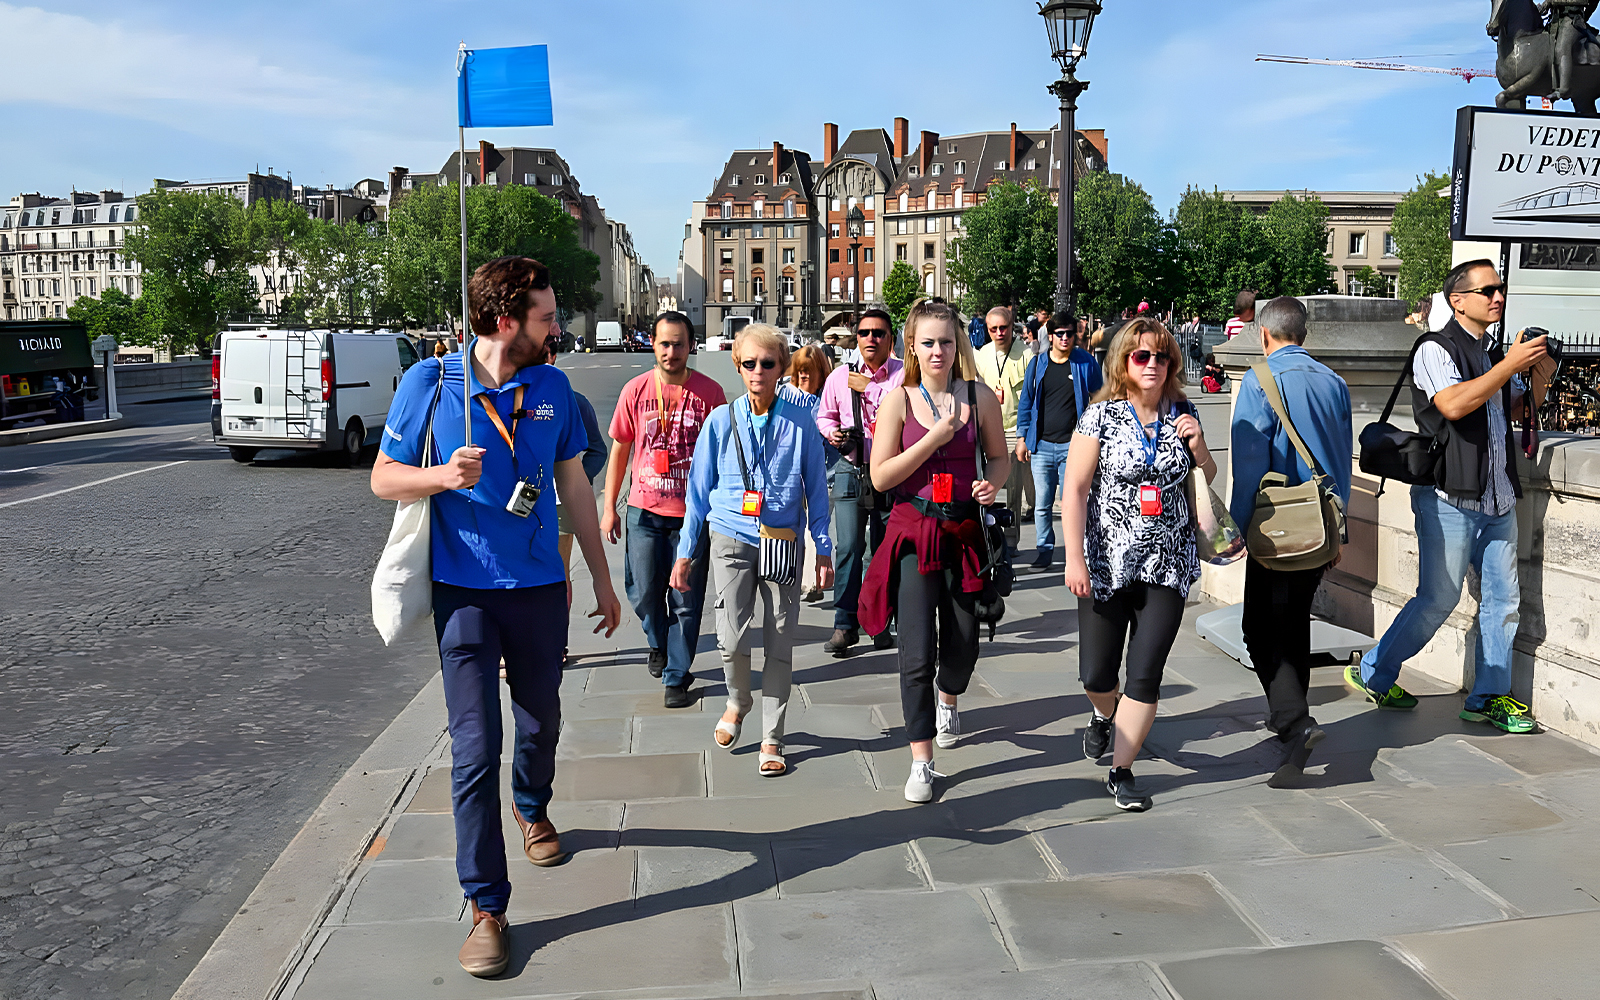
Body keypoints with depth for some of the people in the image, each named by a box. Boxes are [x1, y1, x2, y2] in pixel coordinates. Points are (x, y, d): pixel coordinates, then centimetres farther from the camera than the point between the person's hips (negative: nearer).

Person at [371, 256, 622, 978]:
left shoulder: (553, 387, 2)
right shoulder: (430, 382, -7)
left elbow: (574, 486, 10)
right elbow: (384, 477, 0)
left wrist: (602, 581, 12)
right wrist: (444, 475, -22)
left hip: (540, 590, 3)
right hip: (465, 592, -3)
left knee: (541, 722, 18)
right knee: (475, 747, -4)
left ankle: (532, 808, 50)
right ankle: (486, 907, 6)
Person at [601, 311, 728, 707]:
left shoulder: (709, 392, -3)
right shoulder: (635, 391, 1)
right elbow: (619, 449, 8)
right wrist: (609, 507, 6)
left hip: (693, 511, -1)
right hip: (644, 510, 2)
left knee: (686, 599, 3)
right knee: (643, 592, 8)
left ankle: (677, 675, 17)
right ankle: (659, 643, 39)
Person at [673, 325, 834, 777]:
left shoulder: (800, 422, 1)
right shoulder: (721, 421, 2)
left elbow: (816, 488, 7)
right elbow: (699, 489, 8)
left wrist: (824, 550, 5)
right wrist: (686, 552, 8)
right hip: (732, 541, 0)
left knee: (780, 644, 3)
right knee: (732, 640, -7)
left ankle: (771, 739, 17)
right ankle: (738, 702, 26)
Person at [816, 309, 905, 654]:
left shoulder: (904, 374, -2)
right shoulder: (840, 376, 6)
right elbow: (824, 414, 19)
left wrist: (869, 389, -16)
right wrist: (832, 432, -2)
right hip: (851, 469, 1)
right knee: (849, 547, -7)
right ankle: (845, 625, 1)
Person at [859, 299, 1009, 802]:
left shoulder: (980, 398, 1)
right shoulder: (899, 400, -4)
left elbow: (999, 456, 13)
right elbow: (881, 476, -9)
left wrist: (992, 484, -9)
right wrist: (934, 438, -15)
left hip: (963, 530, 2)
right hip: (914, 529, -2)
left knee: (963, 643, 13)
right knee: (917, 652, -7)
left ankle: (947, 699, 50)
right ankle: (921, 763, 5)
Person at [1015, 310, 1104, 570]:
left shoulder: (1086, 363, 2)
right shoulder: (1038, 364, 7)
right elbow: (1025, 402, 13)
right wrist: (1022, 437, 8)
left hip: (1073, 444, -2)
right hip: (1042, 445, 2)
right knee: (1042, 503, 6)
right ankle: (1044, 549, 19)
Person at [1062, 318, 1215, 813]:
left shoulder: (1183, 416, 6)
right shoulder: (1102, 415, -4)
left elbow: (1208, 484, 17)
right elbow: (1074, 491, -6)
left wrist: (1198, 448, -4)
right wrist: (1075, 559, -13)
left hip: (1168, 564, 2)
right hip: (1108, 563, -2)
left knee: (1146, 675, -2)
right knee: (1096, 674, 6)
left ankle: (1121, 771, 12)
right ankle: (1104, 716, 41)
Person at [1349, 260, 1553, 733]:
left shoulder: (1495, 354, 16)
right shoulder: (1435, 349, -7)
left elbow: (1521, 410, 25)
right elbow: (1453, 405, -24)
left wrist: (1540, 377, 6)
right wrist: (1510, 365, -20)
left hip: (1497, 499, 8)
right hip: (1450, 498, -8)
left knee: (1503, 597, 8)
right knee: (1438, 598, -4)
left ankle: (1489, 696, 18)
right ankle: (1372, 674, 11)